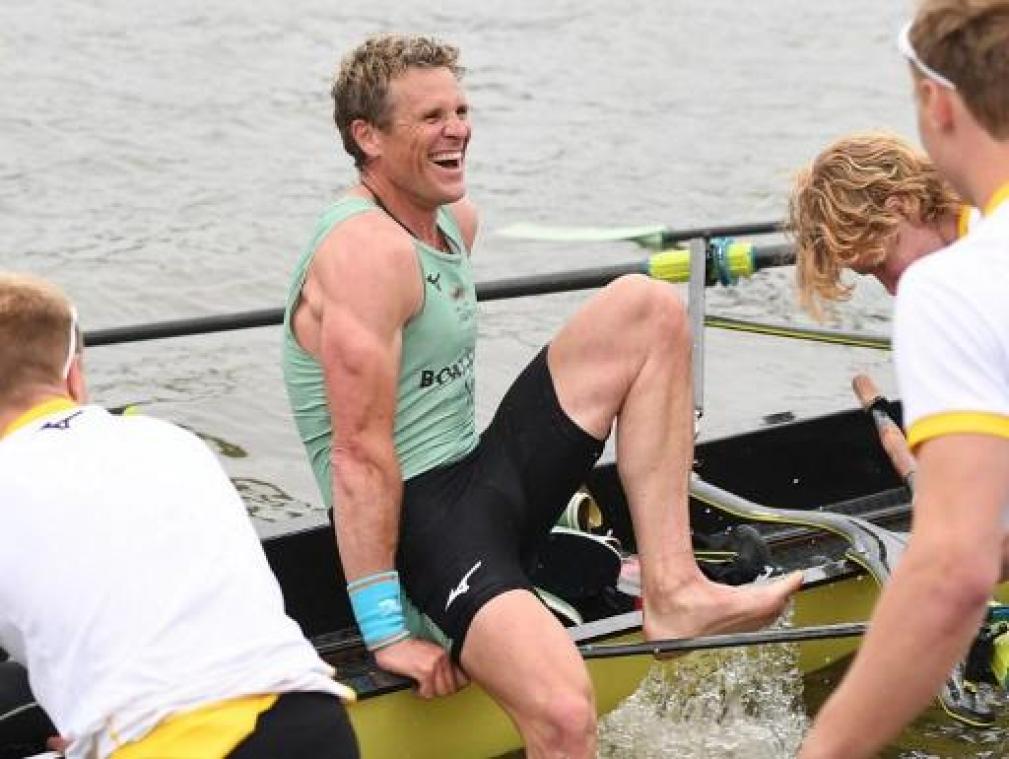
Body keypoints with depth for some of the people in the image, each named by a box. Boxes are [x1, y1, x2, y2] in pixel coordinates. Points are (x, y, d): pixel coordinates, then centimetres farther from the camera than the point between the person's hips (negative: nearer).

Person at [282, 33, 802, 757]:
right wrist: (386, 631, -24)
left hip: (488, 479, 10)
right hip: (416, 517, -10)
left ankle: (673, 590, -6)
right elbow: (360, 456, -23)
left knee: (647, 309, 2)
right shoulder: (366, 252, -18)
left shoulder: (455, 216, 12)